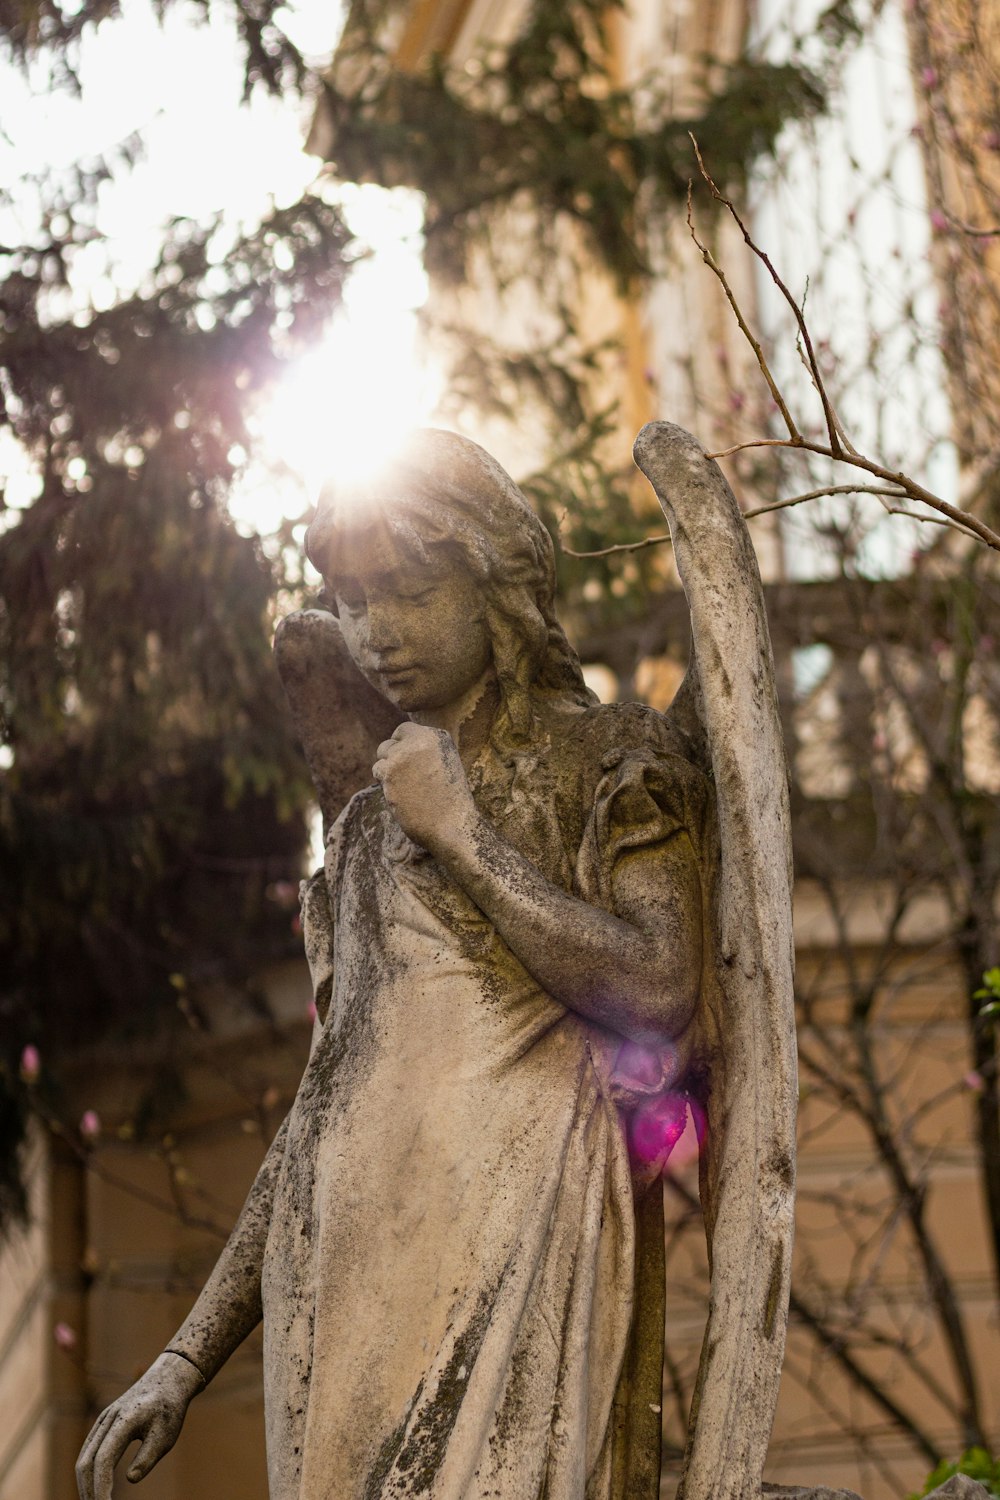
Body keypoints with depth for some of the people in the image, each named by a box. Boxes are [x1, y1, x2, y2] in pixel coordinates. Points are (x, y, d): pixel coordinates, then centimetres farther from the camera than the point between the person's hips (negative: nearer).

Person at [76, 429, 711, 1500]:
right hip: (350, 1283, 5)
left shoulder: (612, 764, 7)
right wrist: (188, 1360, 15)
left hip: (517, 1251, -5)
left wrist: (457, 831, -4)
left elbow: (659, 992, -10)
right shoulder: (371, 825, 21)